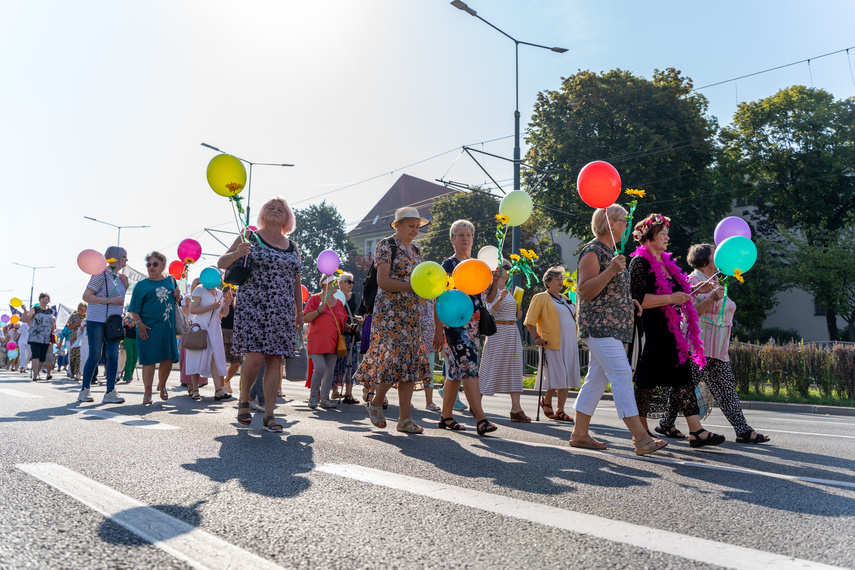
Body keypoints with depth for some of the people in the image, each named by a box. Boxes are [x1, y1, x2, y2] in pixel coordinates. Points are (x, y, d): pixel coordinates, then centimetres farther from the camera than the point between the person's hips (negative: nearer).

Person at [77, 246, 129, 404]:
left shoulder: (118, 277, 15)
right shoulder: (101, 274, -8)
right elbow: (86, 296, -13)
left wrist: (125, 284, 9)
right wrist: (109, 300, -20)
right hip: (97, 320, -7)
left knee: (113, 356, 0)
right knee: (95, 355, -3)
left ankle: (110, 392, 2)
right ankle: (84, 391, 10)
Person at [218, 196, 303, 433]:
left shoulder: (292, 247, 16)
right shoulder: (251, 237, 5)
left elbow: (296, 282, 20)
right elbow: (221, 263, 2)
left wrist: (299, 313, 16)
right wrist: (237, 253, -19)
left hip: (282, 312, 4)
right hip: (253, 307, -4)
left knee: (275, 360, -1)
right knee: (255, 357, -14)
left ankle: (269, 415, 4)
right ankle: (244, 400, 13)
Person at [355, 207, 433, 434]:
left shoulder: (415, 250, 17)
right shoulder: (386, 245, -4)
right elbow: (382, 281, -14)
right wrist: (413, 286, -20)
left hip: (411, 313, 7)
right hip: (389, 312, -7)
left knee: (410, 363, 1)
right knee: (394, 359, -14)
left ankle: (405, 419, 5)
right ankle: (375, 402, 12)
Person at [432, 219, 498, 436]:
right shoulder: (449, 265, -1)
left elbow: (489, 298, 18)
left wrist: (495, 280, -1)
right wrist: (438, 330, -13)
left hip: (474, 324, 7)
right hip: (455, 322, -6)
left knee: (455, 371, 10)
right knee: (469, 367, -15)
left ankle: (446, 416, 18)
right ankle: (480, 418, -18)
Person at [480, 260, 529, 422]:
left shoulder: (507, 290, 18)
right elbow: (492, 310, -19)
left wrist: (516, 315, 9)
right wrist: (500, 299, -36)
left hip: (512, 332, 8)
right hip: (499, 331, -8)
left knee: (515, 368, 1)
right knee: (491, 368, -4)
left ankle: (516, 409, 0)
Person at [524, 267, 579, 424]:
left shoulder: (565, 299, 20)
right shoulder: (541, 298, -3)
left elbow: (575, 317, 31)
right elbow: (529, 321, -8)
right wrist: (536, 337, -16)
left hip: (570, 344, 7)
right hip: (552, 345, -7)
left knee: (566, 378, 6)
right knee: (557, 377, -8)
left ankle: (560, 411, 13)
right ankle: (546, 401, 17)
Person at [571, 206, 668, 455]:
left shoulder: (611, 252, 21)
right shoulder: (592, 251, -9)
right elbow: (584, 292, -18)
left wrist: (629, 301, 13)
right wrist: (611, 270, -26)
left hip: (614, 327, 10)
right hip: (599, 325, -10)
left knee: (597, 378, 9)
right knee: (622, 375, -15)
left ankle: (580, 434, 15)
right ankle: (641, 438, -16)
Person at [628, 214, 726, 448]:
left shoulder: (666, 262, 18)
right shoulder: (640, 262, -9)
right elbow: (638, 299, -19)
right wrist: (671, 298, -19)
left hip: (672, 330, 8)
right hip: (651, 331, -8)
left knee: (683, 376, 3)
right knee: (647, 381, -1)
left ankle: (696, 431, 4)